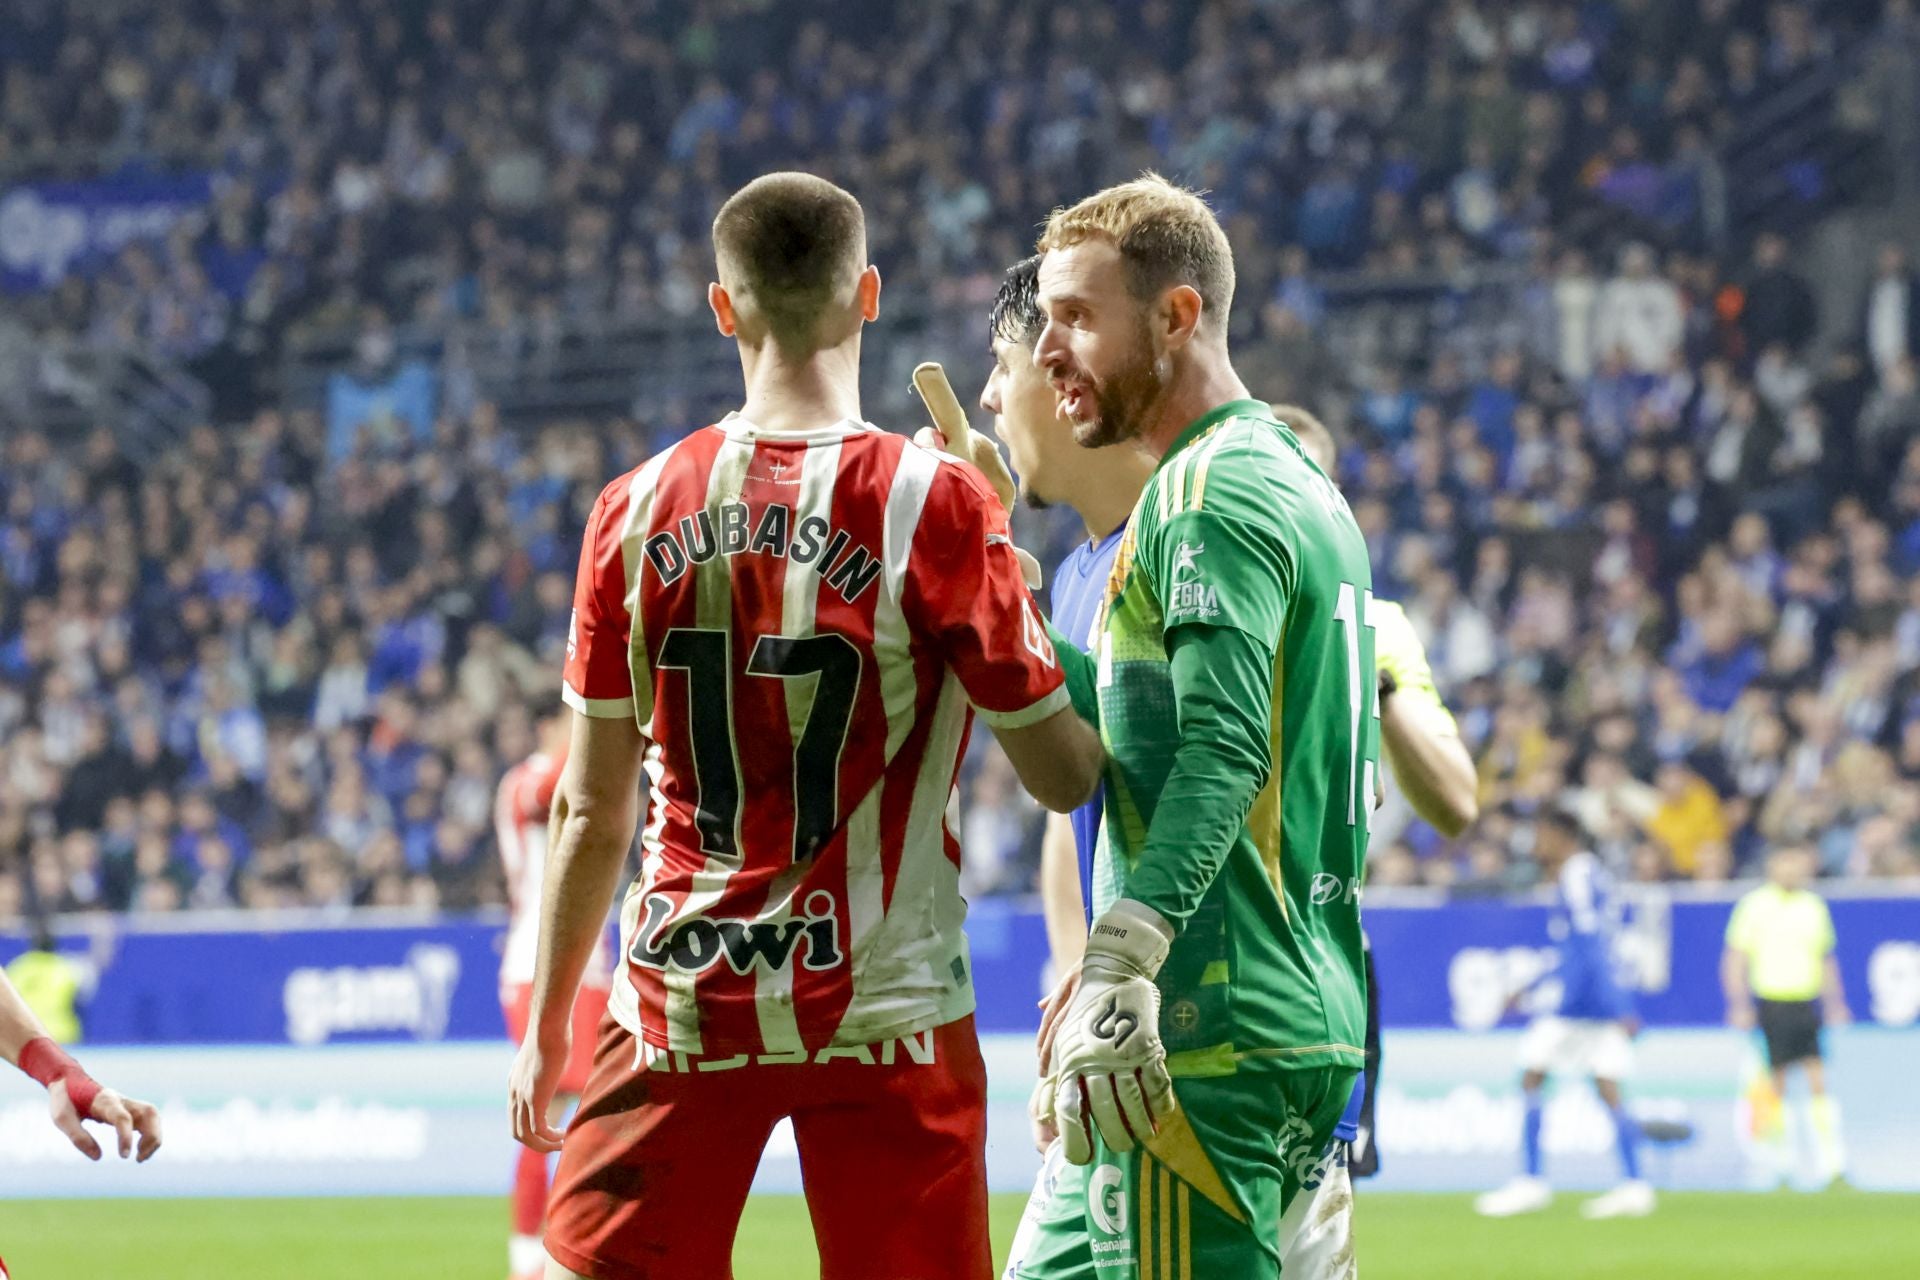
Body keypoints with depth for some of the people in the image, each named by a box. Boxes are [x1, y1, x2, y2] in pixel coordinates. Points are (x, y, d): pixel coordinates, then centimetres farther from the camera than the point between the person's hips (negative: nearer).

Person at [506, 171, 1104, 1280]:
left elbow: (593, 812, 6)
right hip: (885, 1003, -2)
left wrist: (548, 1024, 17)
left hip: (680, 1007, 2)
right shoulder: (936, 504, -8)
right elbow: (1065, 774, -4)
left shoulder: (638, 510, 1)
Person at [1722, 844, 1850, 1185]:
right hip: (1771, 1001, -3)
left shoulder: (1813, 906, 12)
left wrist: (1835, 1004, 15)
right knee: (1776, 1084, -1)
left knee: (1818, 1079, -5)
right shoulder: (1754, 905, -2)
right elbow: (1734, 958, -2)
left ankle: (1830, 1157, -5)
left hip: (1807, 1003, 3)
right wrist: (1739, 1005, -10)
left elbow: (1826, 959, 20)